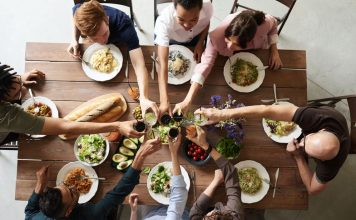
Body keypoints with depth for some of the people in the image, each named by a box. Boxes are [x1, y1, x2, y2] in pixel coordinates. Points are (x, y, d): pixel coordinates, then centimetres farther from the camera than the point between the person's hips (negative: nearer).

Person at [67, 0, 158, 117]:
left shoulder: (124, 26, -50)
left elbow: (139, 65, -58)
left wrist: (144, 98, -73)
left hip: (119, 45, -3)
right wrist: (75, 40, -29)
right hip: (92, 47, 3)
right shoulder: (80, 12, -41)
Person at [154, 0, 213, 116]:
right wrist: (164, 100, -58)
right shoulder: (164, 21, -47)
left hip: (195, 37, 2)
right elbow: (163, 64, -50)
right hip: (168, 39, -2)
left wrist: (200, 43, -22)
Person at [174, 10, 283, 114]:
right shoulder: (218, 35, -47)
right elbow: (206, 63, -49)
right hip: (229, 56, -1)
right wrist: (187, 101, -56)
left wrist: (274, 50, -30)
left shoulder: (264, 23, -43)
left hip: (258, 51, 1)